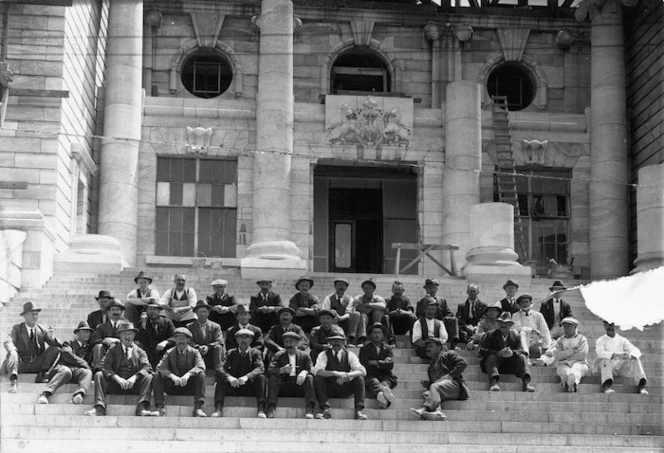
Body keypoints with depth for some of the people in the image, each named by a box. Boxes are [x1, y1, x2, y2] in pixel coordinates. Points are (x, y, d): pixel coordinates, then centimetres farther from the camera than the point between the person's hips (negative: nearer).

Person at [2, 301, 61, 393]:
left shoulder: (43, 329, 10)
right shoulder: (17, 328, 5)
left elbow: (57, 344, 1)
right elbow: (7, 342, -12)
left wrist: (51, 337, -24)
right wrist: (12, 351, -37)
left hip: (36, 365, 2)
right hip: (20, 364, -2)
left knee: (55, 349, -15)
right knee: (12, 353, -31)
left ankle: (42, 375, -21)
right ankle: (13, 381, -47)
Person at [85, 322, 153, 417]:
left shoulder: (140, 352, 15)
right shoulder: (113, 349, 14)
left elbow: (146, 368, -2)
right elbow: (105, 366, -2)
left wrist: (134, 377, -22)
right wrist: (117, 378, -21)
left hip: (133, 385, 0)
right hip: (115, 384, 0)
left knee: (148, 377, -25)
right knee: (99, 375, -21)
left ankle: (142, 409, -41)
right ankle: (99, 408, -36)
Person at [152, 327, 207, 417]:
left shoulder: (194, 352, 5)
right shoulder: (169, 353, 7)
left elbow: (200, 367, -13)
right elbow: (160, 367, -9)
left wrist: (188, 374, -32)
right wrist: (172, 376, -28)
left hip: (189, 388, -1)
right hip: (172, 388, 1)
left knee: (201, 375, -28)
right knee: (156, 376, -21)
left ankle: (198, 408, -35)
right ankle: (160, 407, -28)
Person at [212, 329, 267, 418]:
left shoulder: (255, 353, 6)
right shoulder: (231, 353, 8)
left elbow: (260, 368, -14)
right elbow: (220, 369, -7)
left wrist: (247, 377, -34)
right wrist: (229, 377, -31)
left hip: (250, 389, -1)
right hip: (233, 387, 1)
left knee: (261, 378, -28)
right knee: (220, 378, -23)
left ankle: (261, 410, -38)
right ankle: (218, 409, -35)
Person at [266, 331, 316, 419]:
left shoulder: (304, 356, 13)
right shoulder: (278, 356, 11)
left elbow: (311, 371, 0)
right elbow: (270, 370, -4)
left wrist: (305, 372, -25)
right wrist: (283, 370, -23)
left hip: (299, 386, 0)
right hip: (283, 388, 0)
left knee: (310, 378, -27)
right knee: (273, 377, -26)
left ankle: (309, 409, -41)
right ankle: (271, 408, -39)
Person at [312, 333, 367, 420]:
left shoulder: (350, 355, 1)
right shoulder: (324, 355, -2)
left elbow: (362, 371, -14)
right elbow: (317, 371, -22)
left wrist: (346, 376, -32)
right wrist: (335, 373, -36)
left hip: (345, 391, 1)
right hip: (329, 390, -1)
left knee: (360, 379, -23)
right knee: (318, 378, -27)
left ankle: (359, 410, -27)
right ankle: (325, 410, -30)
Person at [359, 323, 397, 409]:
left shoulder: (387, 349, 22)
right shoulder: (365, 348, 17)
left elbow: (390, 365, 4)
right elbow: (364, 365, -1)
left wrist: (376, 363, -3)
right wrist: (383, 363, 1)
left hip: (384, 376, 1)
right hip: (369, 376, -1)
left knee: (386, 382, -36)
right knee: (374, 382, -38)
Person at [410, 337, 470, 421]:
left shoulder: (448, 354, 17)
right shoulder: (431, 365, 37)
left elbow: (463, 363, 0)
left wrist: (450, 375, -8)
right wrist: (427, 384, 11)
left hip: (452, 384, -5)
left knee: (434, 387, -35)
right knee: (427, 394, -30)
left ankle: (424, 409, -57)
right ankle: (438, 412, -60)